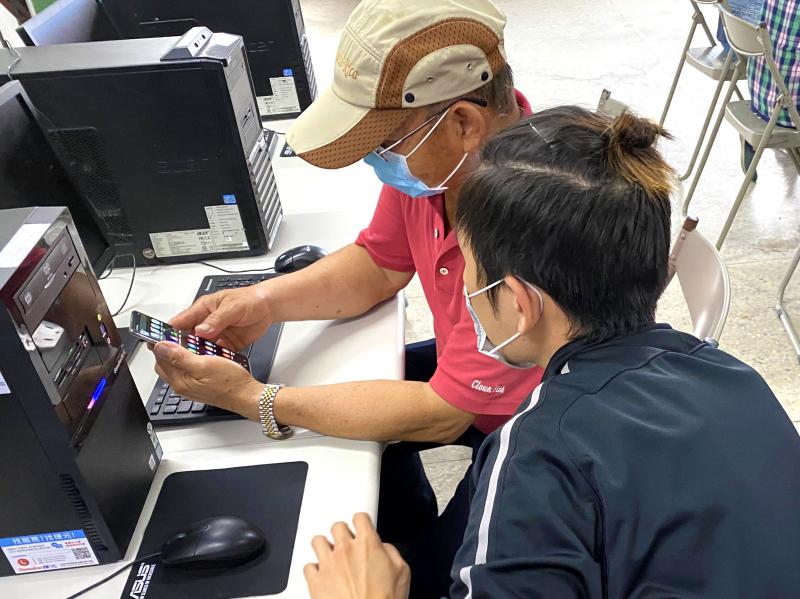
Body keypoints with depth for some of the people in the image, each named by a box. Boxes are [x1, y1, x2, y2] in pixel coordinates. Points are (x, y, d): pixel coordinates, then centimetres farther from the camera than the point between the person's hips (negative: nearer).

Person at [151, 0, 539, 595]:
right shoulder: (432, 153, -16)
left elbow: (440, 413, -30)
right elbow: (377, 265, 1)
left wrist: (254, 400, -26)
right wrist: (267, 300, -16)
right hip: (462, 369, 7)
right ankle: (411, 540, 33)